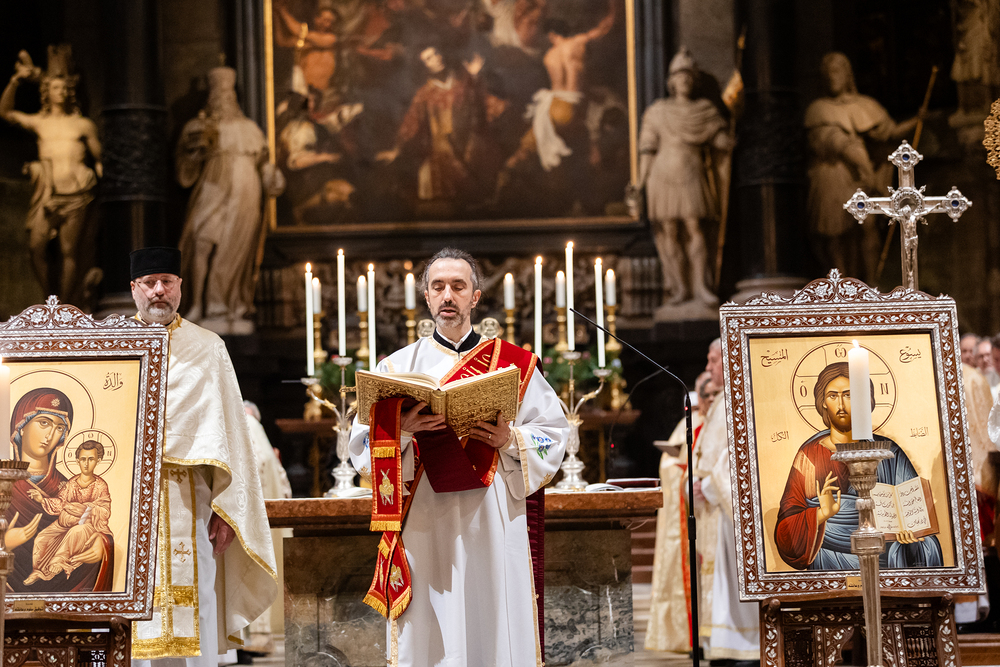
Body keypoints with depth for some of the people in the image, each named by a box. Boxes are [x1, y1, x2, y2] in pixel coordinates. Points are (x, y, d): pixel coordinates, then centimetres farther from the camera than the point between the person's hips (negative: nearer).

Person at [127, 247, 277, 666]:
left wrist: (226, 510, -2)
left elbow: (226, 432, 6)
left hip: (188, 504, -1)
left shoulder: (208, 349, 11)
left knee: (190, 624, -5)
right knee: (133, 617, -4)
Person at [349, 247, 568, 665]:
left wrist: (512, 441, -11)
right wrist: (402, 430, -14)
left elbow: (554, 432, 7)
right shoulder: (398, 367, 11)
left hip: (494, 525, 0)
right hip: (425, 528, 0)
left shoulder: (513, 363, 10)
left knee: (496, 627, -2)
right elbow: (362, 444, 4)